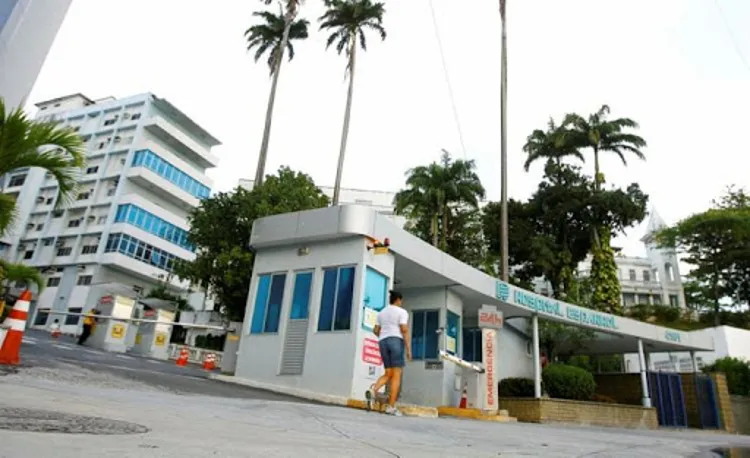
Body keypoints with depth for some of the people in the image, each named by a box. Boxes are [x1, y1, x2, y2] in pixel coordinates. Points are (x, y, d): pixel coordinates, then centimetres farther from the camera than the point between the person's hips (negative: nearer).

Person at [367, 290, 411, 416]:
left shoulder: (382, 313, 18)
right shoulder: (402, 312, 0)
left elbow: (376, 331, 16)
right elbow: (404, 330, -10)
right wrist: (409, 349, -10)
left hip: (383, 342, 6)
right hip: (397, 341, -6)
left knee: (389, 374, 9)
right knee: (396, 375, -4)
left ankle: (373, 389, -20)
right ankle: (391, 407, -9)